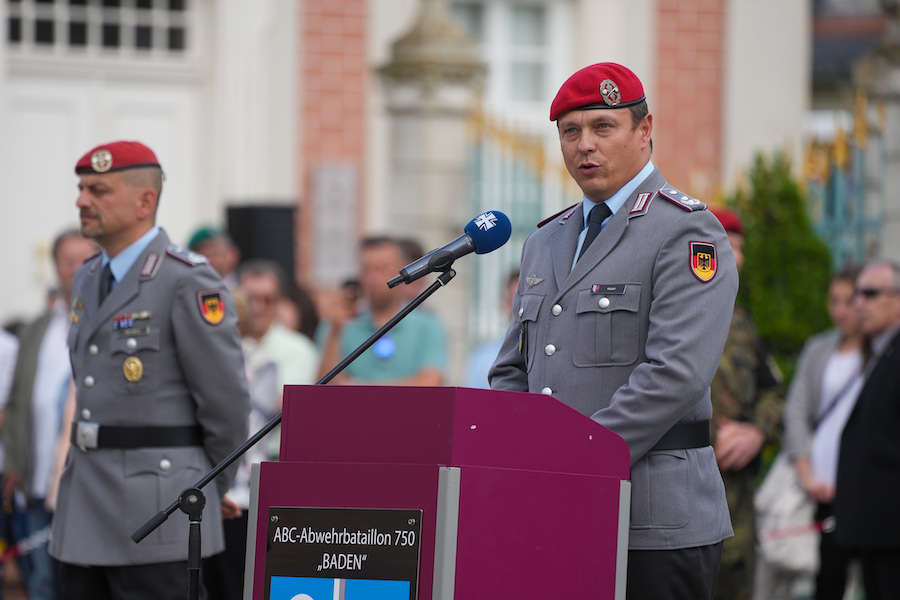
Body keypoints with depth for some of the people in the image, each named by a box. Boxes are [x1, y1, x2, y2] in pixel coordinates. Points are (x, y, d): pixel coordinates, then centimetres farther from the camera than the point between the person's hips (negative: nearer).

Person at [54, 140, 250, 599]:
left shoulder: (188, 282, -11)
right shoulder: (88, 280, 15)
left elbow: (226, 400, -10)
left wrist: (211, 490, 2)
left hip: (154, 510, -8)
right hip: (84, 510, 8)